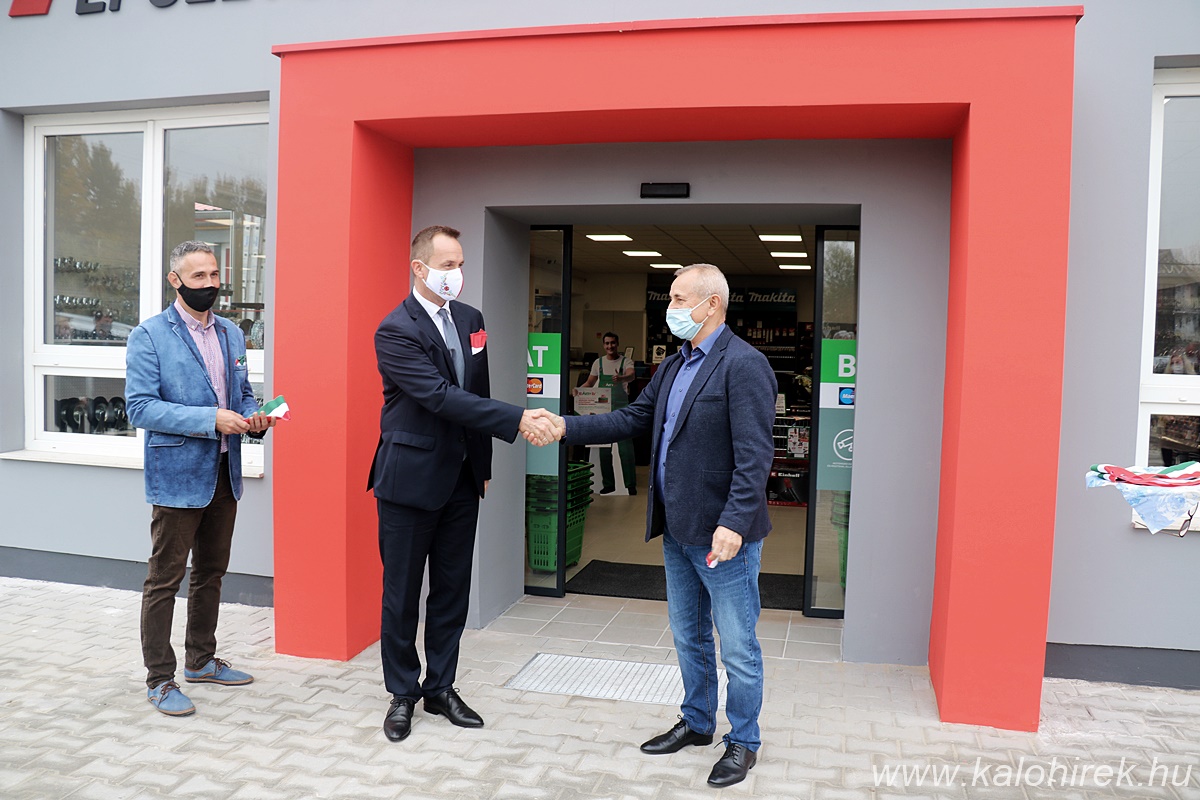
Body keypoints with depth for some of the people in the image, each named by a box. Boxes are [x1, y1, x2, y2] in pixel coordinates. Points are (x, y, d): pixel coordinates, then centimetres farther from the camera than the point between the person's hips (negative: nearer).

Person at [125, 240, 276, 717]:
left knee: (211, 574, 17)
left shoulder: (232, 335, 11)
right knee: (164, 579, 2)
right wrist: (210, 419, -24)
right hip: (178, 476, -6)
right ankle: (159, 679, 14)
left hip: (224, 474, 7)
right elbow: (140, 407, -16)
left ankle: (201, 660, 32)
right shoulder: (149, 336, -8)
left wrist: (254, 418, -4)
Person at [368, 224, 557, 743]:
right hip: (410, 480, -6)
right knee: (401, 593, 7)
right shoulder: (395, 331, -15)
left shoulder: (470, 319, 7)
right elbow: (442, 396, -25)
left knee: (452, 590, 13)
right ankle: (403, 693, 24)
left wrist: (483, 463, 14)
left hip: (460, 480, 6)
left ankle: (441, 688, 28)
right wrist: (518, 420, -31)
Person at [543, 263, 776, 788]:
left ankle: (743, 741, 25)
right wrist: (568, 427, 0)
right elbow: (633, 419, 11)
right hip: (677, 529, 9)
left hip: (723, 533, -9)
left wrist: (734, 523, -28)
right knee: (688, 636, 21)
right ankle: (697, 722, 39)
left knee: (736, 646, 6)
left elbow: (754, 454, -22)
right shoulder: (673, 367, 12)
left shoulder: (744, 365, -16)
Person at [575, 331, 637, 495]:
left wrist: (621, 378, -45)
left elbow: (631, 376, -22)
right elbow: (590, 383, 16)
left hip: (621, 408, -4)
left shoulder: (626, 362, -1)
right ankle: (608, 484, 17)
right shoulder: (598, 363, 10)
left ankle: (631, 484, 0)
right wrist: (578, 390, -4)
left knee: (625, 447, -6)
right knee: (604, 448, 8)